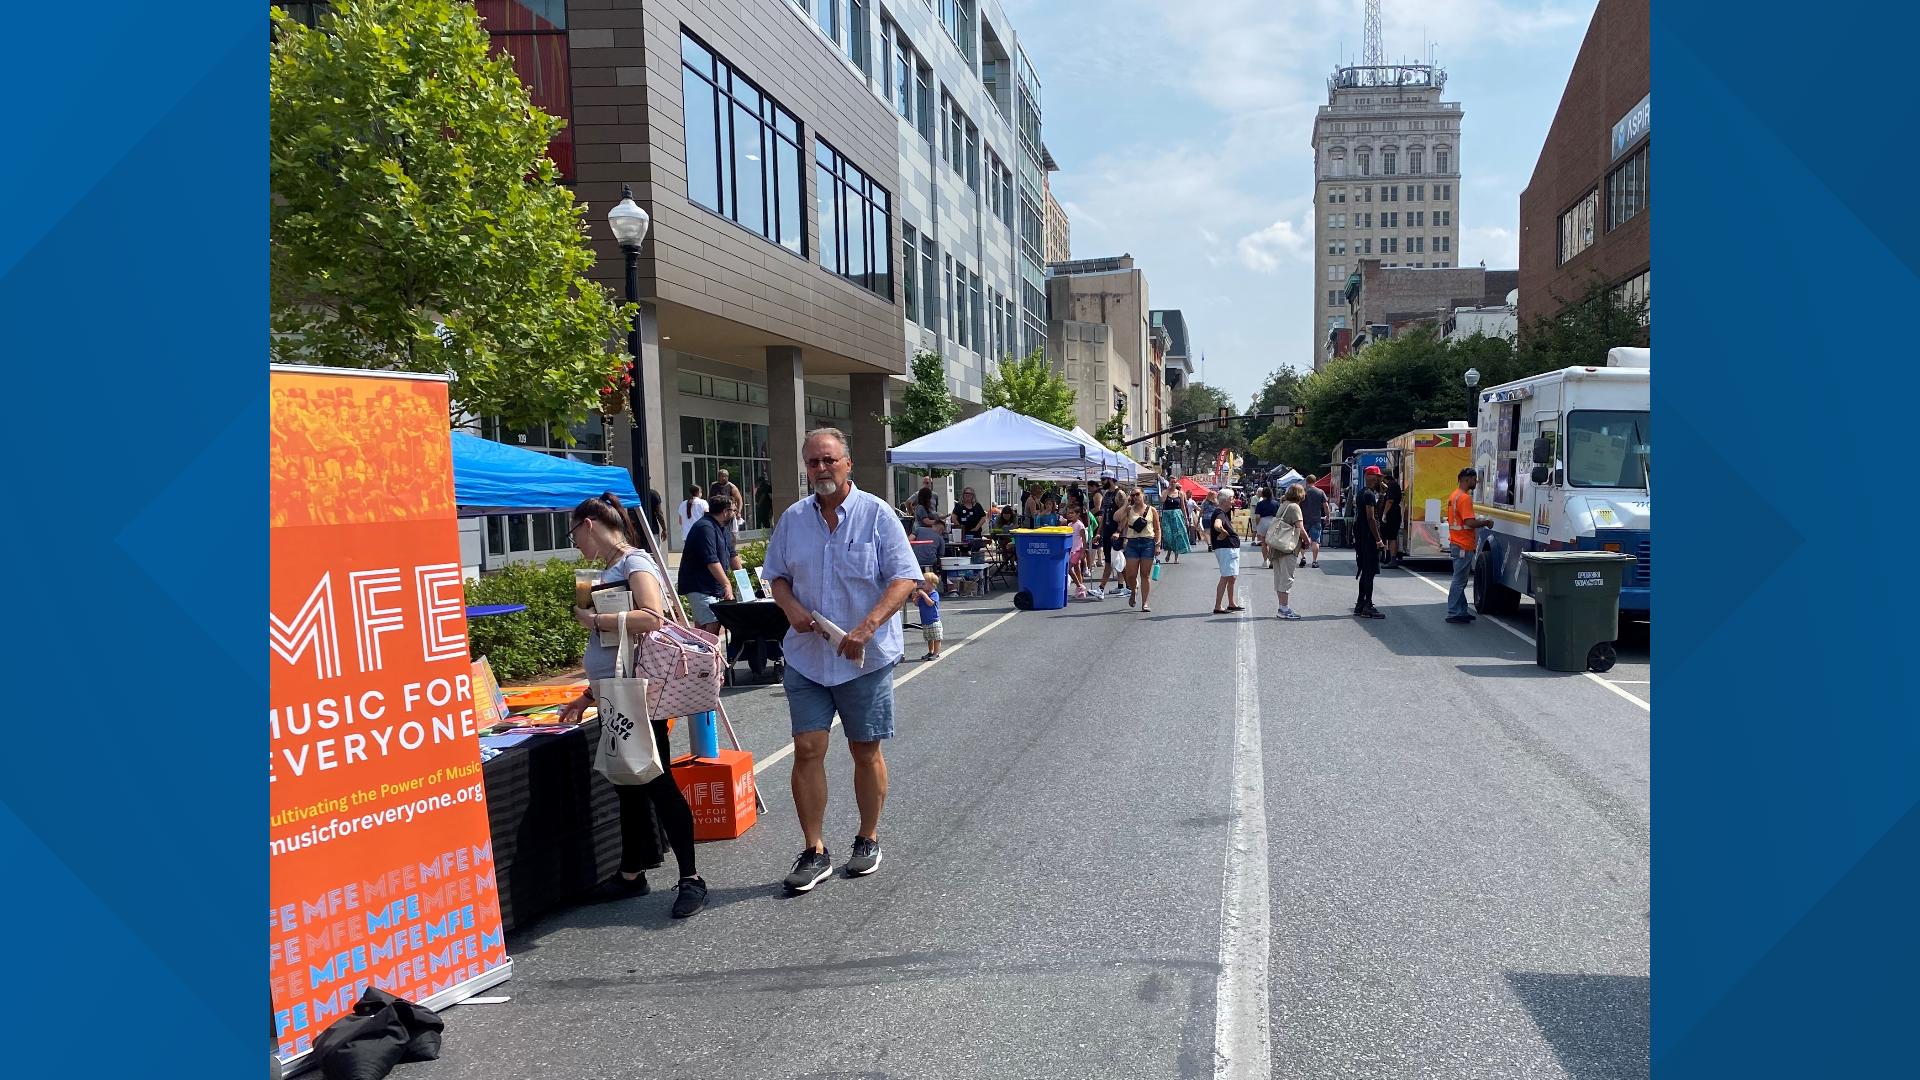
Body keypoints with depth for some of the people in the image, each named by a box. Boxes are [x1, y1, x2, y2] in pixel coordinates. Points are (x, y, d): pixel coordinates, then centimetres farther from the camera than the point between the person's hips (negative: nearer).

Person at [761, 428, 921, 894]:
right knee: (807, 750, 0)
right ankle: (814, 851, 11)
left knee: (866, 751, 8)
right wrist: (791, 607, -7)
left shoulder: (876, 514, -6)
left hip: (866, 659, -3)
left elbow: (904, 578, -11)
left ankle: (868, 840, 26)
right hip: (806, 658, 3)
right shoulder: (793, 519, 6)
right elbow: (776, 575, 15)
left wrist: (867, 627, -23)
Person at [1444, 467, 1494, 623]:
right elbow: (1470, 522, -25)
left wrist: (1480, 521, 17)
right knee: (1459, 581, -5)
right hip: (1464, 546, -10)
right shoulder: (1464, 498, -18)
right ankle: (1454, 613, -1)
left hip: (1456, 543, 10)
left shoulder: (1454, 496, 14)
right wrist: (1486, 522, -9)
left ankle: (1461, 611, 20)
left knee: (1460, 580, 14)